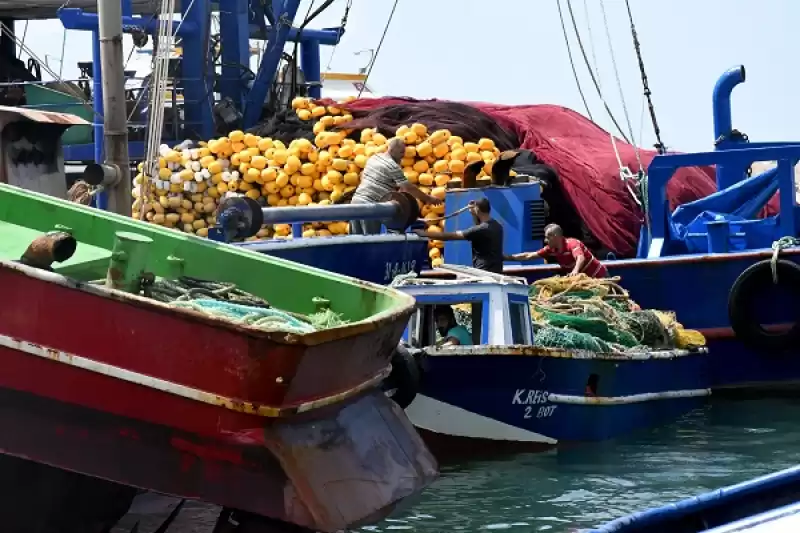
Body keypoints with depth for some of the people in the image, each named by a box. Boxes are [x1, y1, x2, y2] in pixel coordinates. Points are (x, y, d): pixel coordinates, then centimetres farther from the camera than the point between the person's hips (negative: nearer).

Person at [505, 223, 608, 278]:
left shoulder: (572, 244, -25)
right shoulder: (552, 250, -1)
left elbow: (580, 258, -44)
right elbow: (528, 256, 3)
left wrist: (575, 271, -65)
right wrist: (507, 258, 1)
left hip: (598, 277, -8)